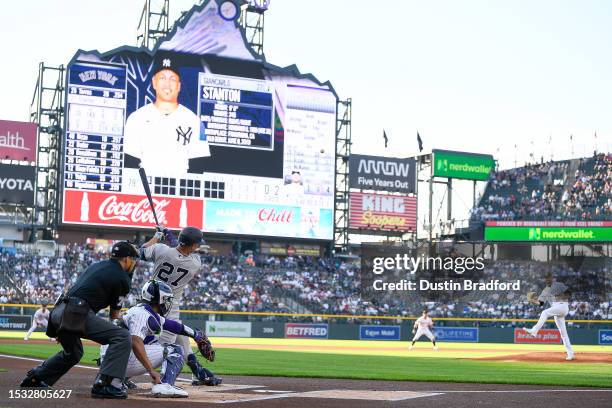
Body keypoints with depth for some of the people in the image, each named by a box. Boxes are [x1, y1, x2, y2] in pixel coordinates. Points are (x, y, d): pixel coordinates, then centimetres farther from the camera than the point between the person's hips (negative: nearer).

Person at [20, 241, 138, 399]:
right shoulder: (121, 278, 0)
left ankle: (34, 377, 37)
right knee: (122, 336, -11)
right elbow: (114, 313, 7)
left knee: (73, 353, 32)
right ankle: (105, 385, -20)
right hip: (75, 315, -9)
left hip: (58, 312, 9)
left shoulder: (95, 266, 24)